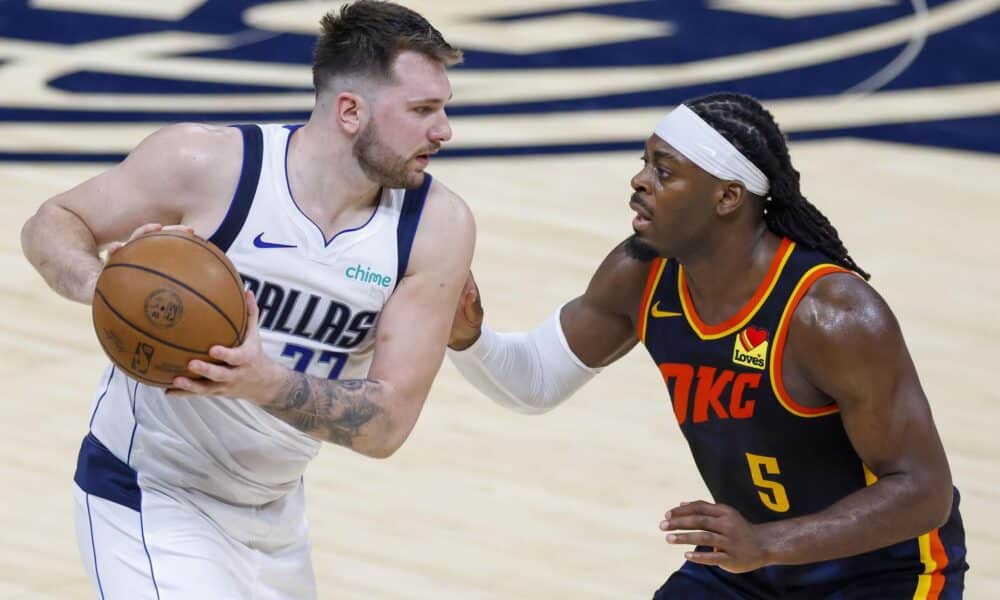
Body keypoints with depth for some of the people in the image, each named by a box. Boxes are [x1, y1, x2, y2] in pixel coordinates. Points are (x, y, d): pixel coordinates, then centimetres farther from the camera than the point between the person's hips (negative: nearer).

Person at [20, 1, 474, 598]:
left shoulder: (438, 228, -14)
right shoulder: (206, 165, -21)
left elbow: (387, 423, -16)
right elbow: (51, 224, -6)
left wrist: (267, 384, -36)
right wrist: (99, 283, -30)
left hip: (274, 507, 5)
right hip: (153, 497, -5)